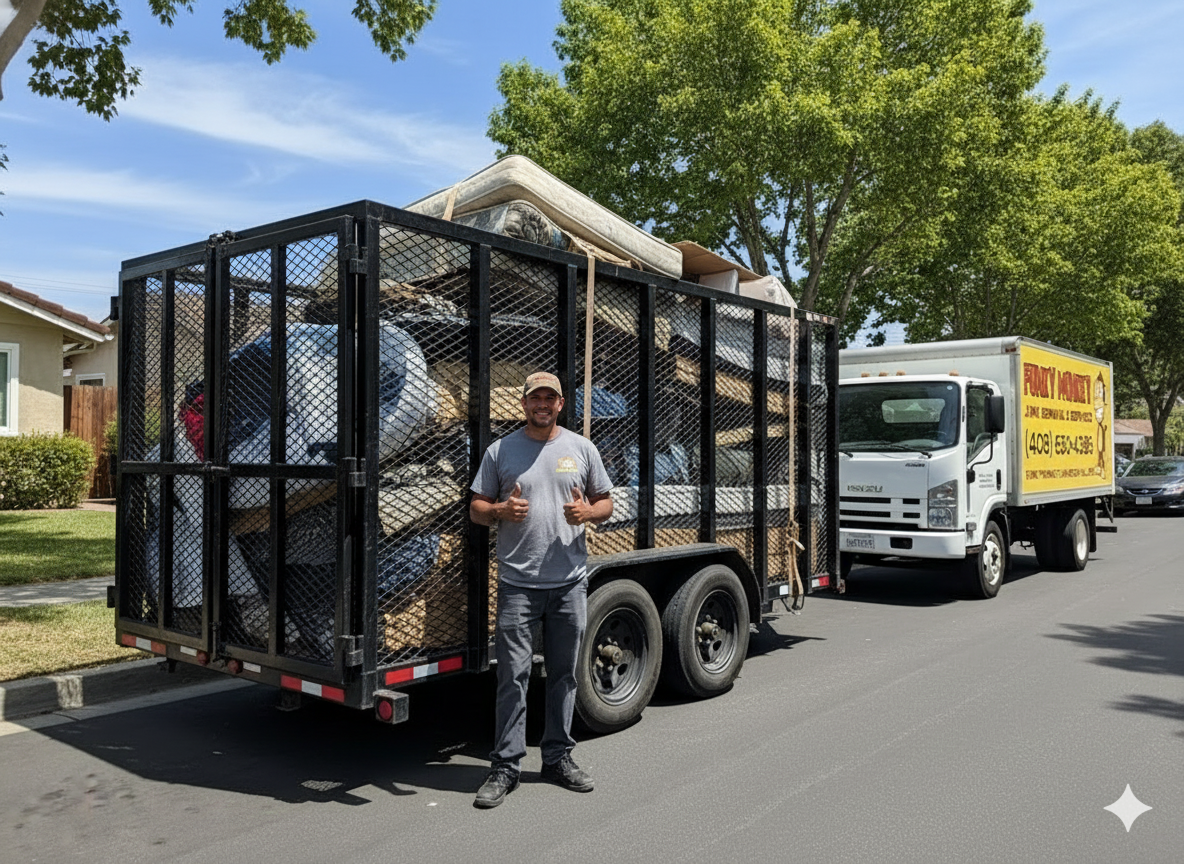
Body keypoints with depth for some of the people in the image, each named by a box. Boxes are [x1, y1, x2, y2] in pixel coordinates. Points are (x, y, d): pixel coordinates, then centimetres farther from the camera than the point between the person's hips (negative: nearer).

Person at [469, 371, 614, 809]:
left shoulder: (582, 448, 8)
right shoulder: (500, 451, 3)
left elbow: (606, 502, 12)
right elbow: (476, 509, 6)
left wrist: (587, 512, -10)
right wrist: (502, 510, -16)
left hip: (570, 581, 2)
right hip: (518, 582, -2)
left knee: (563, 673, 12)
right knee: (513, 675, -2)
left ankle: (558, 756, 26)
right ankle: (505, 767, 9)